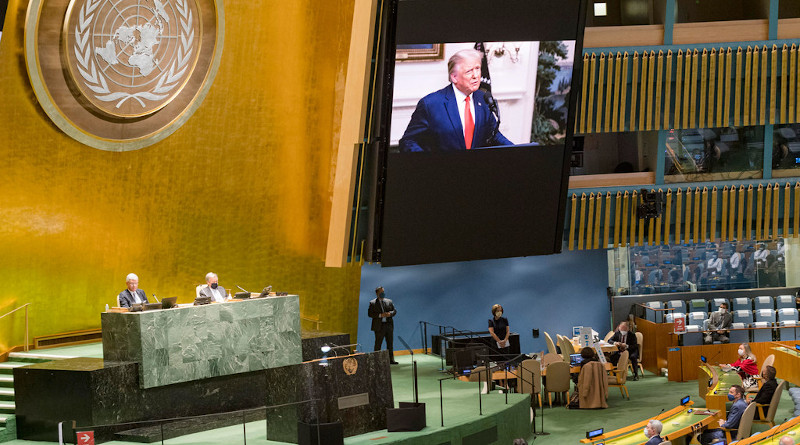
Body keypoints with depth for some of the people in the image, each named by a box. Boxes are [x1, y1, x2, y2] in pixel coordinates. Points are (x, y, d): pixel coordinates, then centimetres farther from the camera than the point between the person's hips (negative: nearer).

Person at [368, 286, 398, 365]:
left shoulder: (389, 301, 13)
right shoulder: (372, 303, 0)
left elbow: (394, 310, 12)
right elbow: (370, 314, -7)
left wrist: (390, 313, -11)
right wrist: (380, 315, -18)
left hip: (389, 325, 4)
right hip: (379, 326, -4)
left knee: (390, 343, 6)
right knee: (378, 344, -2)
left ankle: (391, 359, 12)